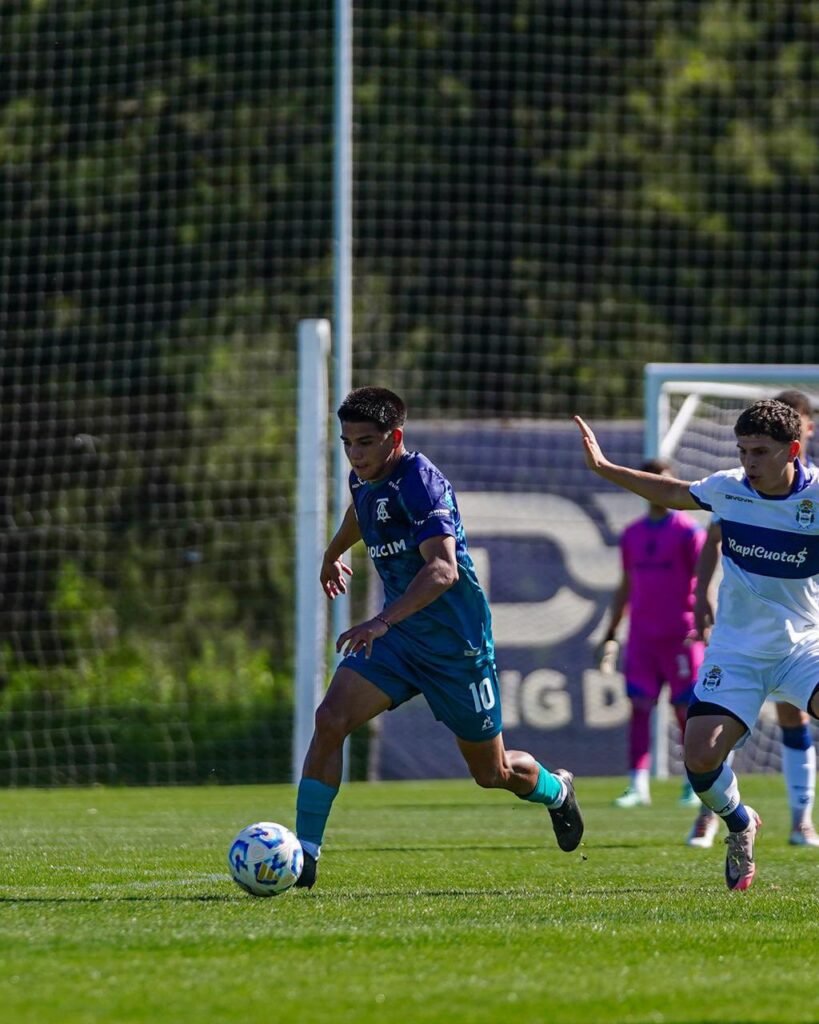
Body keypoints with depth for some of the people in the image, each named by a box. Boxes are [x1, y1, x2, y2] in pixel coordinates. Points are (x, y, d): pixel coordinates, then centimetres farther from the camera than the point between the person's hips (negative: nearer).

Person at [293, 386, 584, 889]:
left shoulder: (421, 483, -25)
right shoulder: (365, 479, 1)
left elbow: (443, 570, -38)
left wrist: (382, 621, -50)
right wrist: (333, 555, 47)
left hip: (456, 641, -6)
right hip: (399, 634, 6)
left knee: (493, 772, 8)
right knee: (330, 719, -17)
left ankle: (555, 791, 43)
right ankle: (304, 853, -14)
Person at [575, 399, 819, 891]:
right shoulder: (728, 489, -3)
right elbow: (674, 493, 16)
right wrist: (604, 467, 19)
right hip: (736, 651, 2)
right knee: (700, 754, -13)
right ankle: (740, 824, 19)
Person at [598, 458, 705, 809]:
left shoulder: (688, 531, -3)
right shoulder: (632, 534, 12)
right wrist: (610, 635, 16)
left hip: (681, 635, -4)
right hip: (641, 635, 4)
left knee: (686, 708, 0)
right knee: (639, 705, -5)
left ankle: (695, 785, 12)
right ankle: (638, 785, -7)